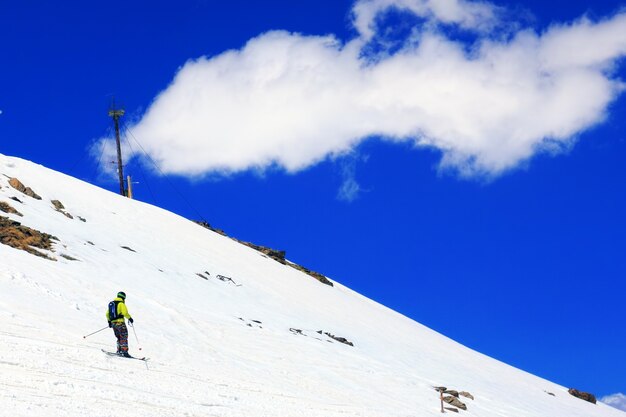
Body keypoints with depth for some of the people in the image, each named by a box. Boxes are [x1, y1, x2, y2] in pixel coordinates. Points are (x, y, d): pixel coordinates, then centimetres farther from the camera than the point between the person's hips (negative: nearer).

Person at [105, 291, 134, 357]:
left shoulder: (111, 303, 17)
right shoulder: (121, 303, -6)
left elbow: (107, 314, 20)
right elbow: (125, 312, -17)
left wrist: (109, 321, 28)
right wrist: (130, 318, -5)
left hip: (113, 323, 7)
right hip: (120, 322, -7)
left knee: (119, 337, 16)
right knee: (124, 336, -8)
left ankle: (119, 350, 12)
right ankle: (124, 351, -18)